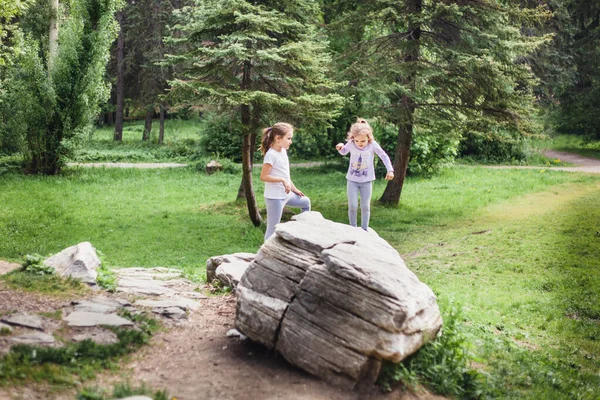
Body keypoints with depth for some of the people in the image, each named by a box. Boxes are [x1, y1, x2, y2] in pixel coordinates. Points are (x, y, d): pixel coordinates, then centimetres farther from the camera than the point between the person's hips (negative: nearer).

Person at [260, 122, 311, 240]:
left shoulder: (283, 151, 8)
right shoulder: (271, 155, -18)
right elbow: (263, 176, -22)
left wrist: (294, 189, 18)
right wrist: (282, 180, -25)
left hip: (286, 194, 9)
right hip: (274, 197, -9)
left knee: (306, 202, 26)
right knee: (272, 229, -6)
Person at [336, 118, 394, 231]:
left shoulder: (373, 145, -14)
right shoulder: (350, 144, -9)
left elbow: (384, 156, -6)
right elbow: (344, 152, 12)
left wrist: (390, 170, -17)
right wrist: (340, 147, -10)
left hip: (366, 181, 0)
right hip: (352, 180, 0)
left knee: (365, 207, 5)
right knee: (352, 206, -4)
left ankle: (364, 229, 16)